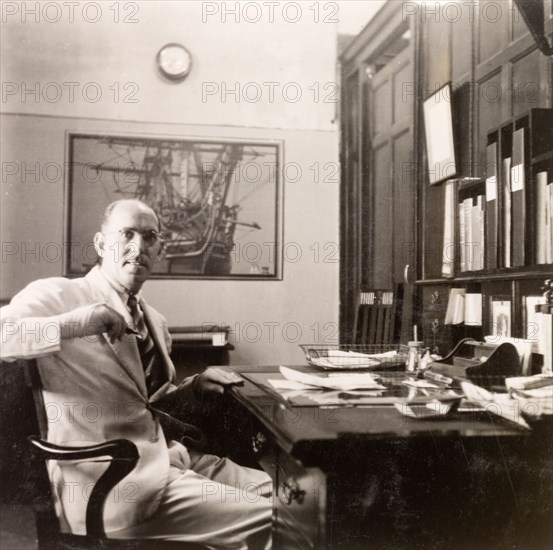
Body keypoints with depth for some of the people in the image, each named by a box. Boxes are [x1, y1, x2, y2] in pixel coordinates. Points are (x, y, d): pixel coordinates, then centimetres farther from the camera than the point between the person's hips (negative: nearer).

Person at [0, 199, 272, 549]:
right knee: (265, 521, -14)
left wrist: (193, 389, 8)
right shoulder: (58, 294, -8)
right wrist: (69, 324, -30)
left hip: (163, 458, 8)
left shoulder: (154, 321, 14)